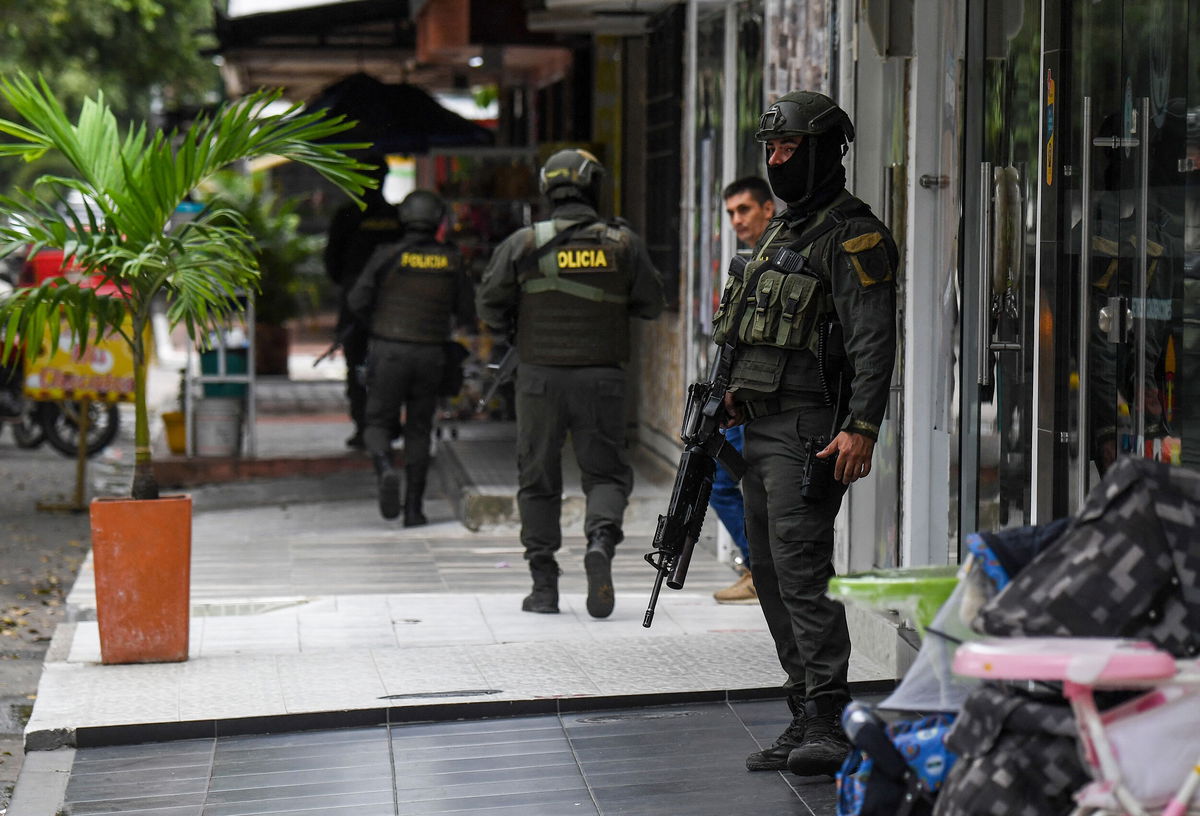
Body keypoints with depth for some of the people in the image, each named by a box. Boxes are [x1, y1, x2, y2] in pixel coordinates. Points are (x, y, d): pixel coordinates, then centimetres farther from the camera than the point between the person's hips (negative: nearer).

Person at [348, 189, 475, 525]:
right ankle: (413, 508, 10)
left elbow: (357, 302, -8)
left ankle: (386, 470, -23)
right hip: (431, 355, 2)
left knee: (378, 423, 8)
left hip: (389, 351, -2)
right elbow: (467, 314, 5)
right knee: (419, 430, 12)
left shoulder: (387, 255, -6)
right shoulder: (451, 260, 1)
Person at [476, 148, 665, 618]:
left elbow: (490, 305, 1)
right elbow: (651, 304, 7)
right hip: (602, 378, 0)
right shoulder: (622, 244, -1)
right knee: (607, 471, 11)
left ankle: (543, 585, 9)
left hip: (540, 378, 0)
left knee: (538, 479, 10)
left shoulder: (524, 244, -4)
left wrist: (512, 326, 21)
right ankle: (601, 539, -19)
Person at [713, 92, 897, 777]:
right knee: (772, 573, 10)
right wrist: (734, 392, 20)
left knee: (801, 568, -14)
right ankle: (805, 721, 16)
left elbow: (874, 341, -18)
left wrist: (862, 428, -26)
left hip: (809, 431, -10)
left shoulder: (852, 235, -9)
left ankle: (830, 725, -12)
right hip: (763, 429, 10)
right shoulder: (782, 231, 20)